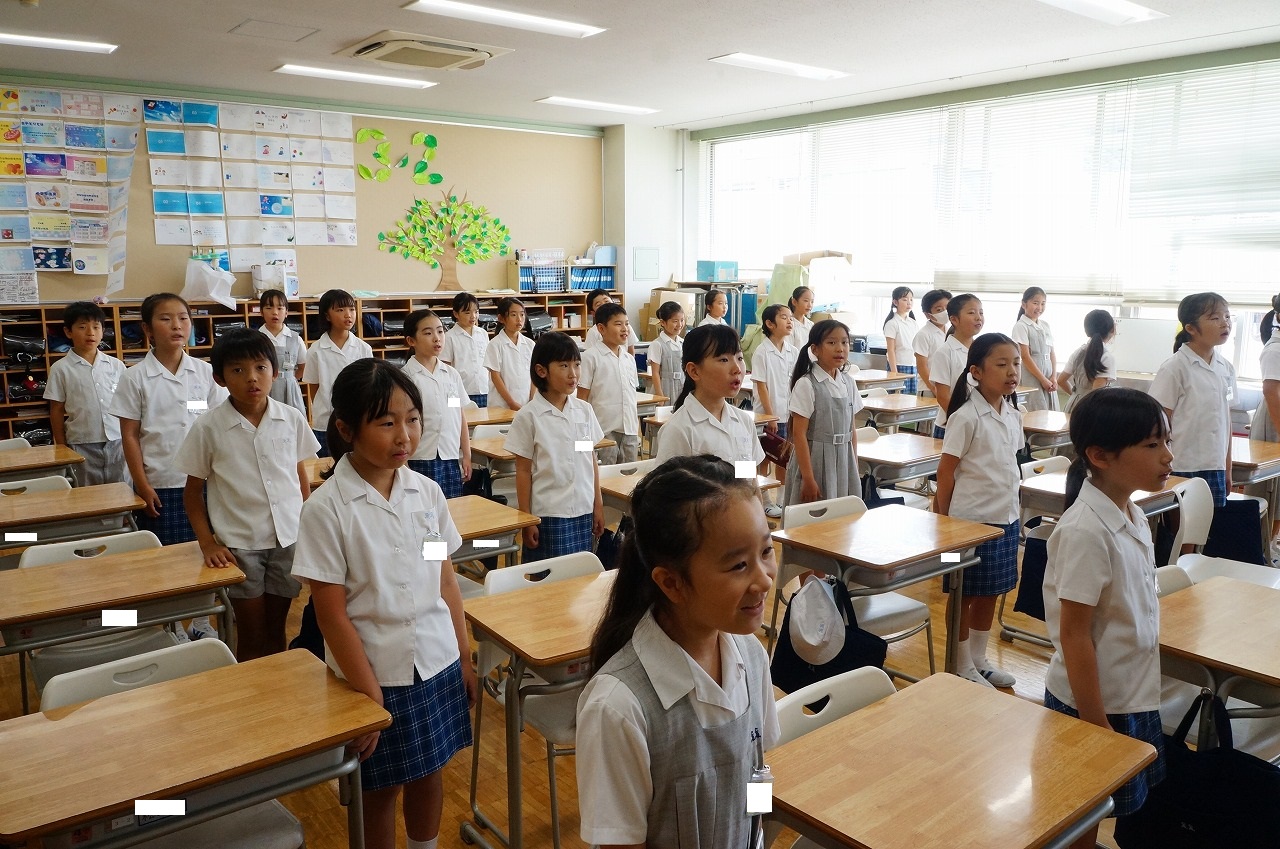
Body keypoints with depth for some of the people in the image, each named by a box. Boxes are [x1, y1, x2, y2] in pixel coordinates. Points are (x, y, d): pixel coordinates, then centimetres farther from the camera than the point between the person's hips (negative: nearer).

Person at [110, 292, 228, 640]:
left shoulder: (204, 371, 3)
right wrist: (142, 485, -7)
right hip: (159, 484, -2)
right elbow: (130, 435, -2)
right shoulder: (135, 377, -3)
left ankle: (202, 621, 24)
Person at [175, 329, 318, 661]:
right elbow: (193, 492, 2)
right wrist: (207, 543, -6)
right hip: (239, 545, -1)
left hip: (289, 539, 2)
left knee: (276, 632, 14)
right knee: (251, 638, 9)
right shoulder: (208, 427, -7)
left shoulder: (292, 419, -2)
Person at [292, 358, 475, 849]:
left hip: (437, 664, 4)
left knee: (429, 772, 19)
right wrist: (370, 696, -12)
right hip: (375, 673, -4)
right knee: (379, 789, 14)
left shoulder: (427, 492, -2)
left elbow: (446, 582, 6)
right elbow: (333, 616, -13)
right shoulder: (326, 509, -15)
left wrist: (465, 657, 8)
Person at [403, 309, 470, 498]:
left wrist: (466, 456, 11)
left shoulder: (452, 374, 7)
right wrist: (403, 465, -7)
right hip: (421, 461, -4)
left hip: (452, 461, 4)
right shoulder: (407, 377, -6)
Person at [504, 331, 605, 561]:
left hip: (583, 512, 4)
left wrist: (598, 505, 11)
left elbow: (591, 460, 11)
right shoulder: (529, 416, -7)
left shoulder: (584, 410, 5)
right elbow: (523, 470, -4)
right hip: (547, 516, -4)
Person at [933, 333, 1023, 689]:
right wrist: (943, 519, -8)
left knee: (991, 593, 16)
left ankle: (979, 659, 31)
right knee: (965, 595, 6)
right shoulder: (967, 417, -16)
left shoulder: (1013, 415, 6)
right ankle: (962, 667, 20)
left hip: (1005, 518, 7)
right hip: (971, 520, -7)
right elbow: (946, 471, -12)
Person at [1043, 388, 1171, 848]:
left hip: (1135, 697, 8)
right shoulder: (1086, 531, -25)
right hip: (1093, 704, -8)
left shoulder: (1133, 515, 1)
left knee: (1112, 811, 21)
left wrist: (1139, 701, 15)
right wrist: (1096, 725, -18)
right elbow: (1073, 635, -22)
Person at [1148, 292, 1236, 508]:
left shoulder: (1226, 368, 8)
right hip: (1182, 470, -6)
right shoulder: (1175, 368, -11)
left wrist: (1227, 468, 15)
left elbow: (1225, 419, 14)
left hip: (1215, 469, 6)